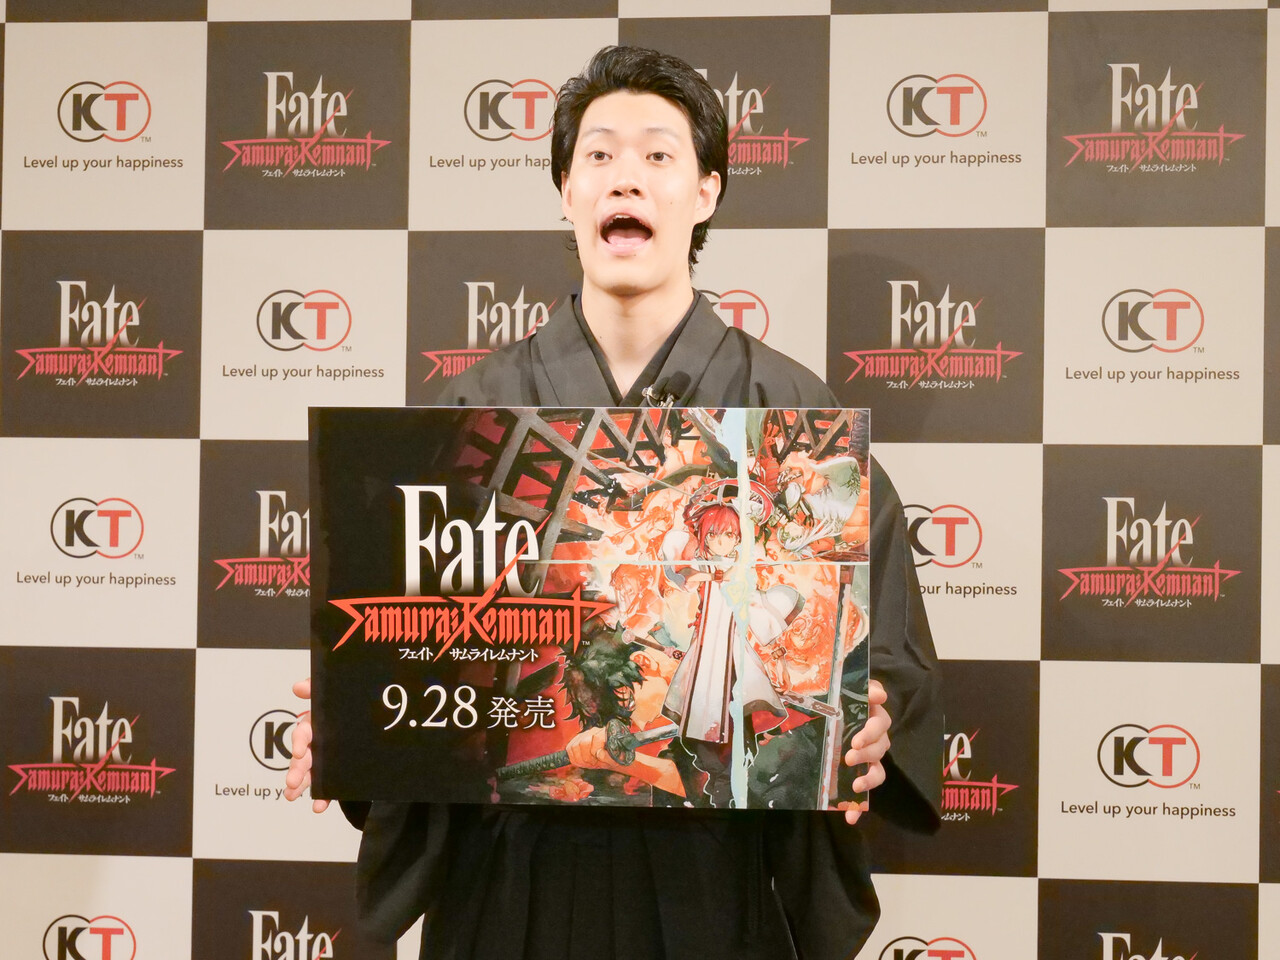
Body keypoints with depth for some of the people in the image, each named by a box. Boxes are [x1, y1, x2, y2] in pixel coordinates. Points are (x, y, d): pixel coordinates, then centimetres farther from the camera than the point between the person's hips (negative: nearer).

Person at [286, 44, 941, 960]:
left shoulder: (790, 410, -2)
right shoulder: (478, 407, 2)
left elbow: (884, 646, -2)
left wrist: (863, 732, -22)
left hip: (721, 874, -1)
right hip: (514, 872, 1)